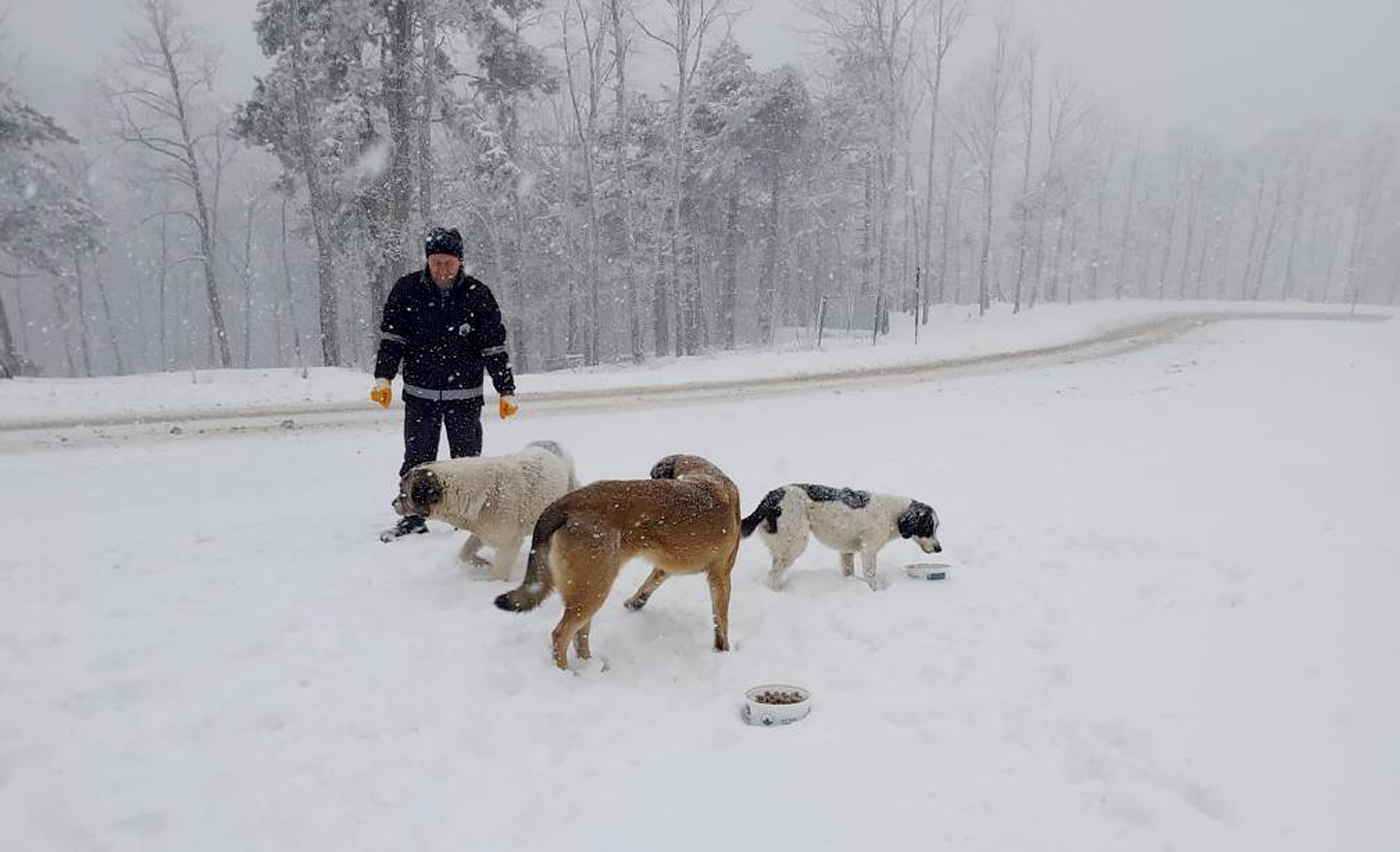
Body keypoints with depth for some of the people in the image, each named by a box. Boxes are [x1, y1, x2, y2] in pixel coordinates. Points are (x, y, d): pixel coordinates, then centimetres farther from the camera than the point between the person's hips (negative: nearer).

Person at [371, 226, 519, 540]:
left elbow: (495, 347, -2)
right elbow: (391, 337, 2)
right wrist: (384, 378, -7)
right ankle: (413, 517, 19)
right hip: (419, 395, 1)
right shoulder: (407, 289, -2)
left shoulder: (478, 294, -5)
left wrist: (506, 391, -4)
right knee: (417, 461, 7)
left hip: (465, 396, -1)